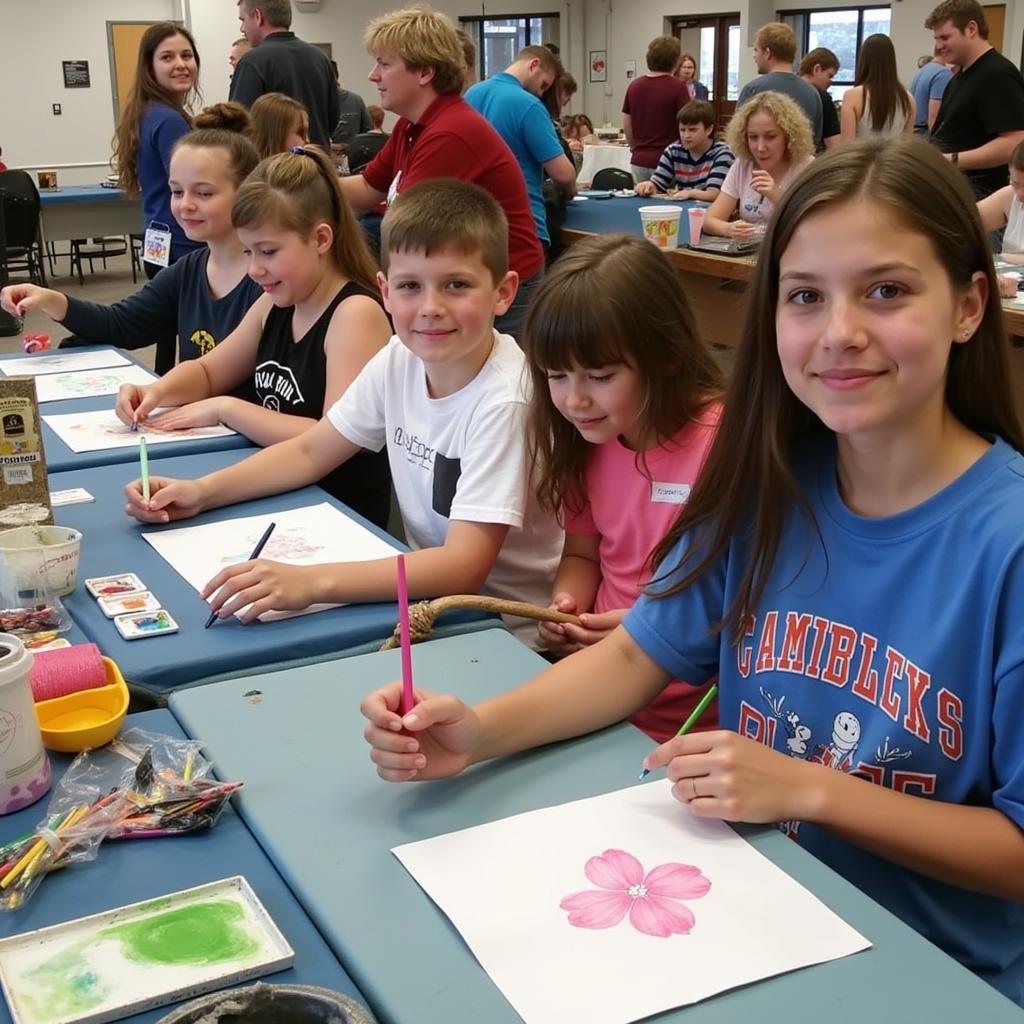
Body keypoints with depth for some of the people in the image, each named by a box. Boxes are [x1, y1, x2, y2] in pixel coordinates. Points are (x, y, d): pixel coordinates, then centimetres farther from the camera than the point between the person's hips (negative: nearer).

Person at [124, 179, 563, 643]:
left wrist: (311, 582, -41)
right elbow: (309, 452, 9)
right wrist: (201, 491, -6)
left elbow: (466, 566, -31)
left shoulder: (502, 400, -25)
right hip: (430, 593, 6)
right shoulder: (399, 361, -4)